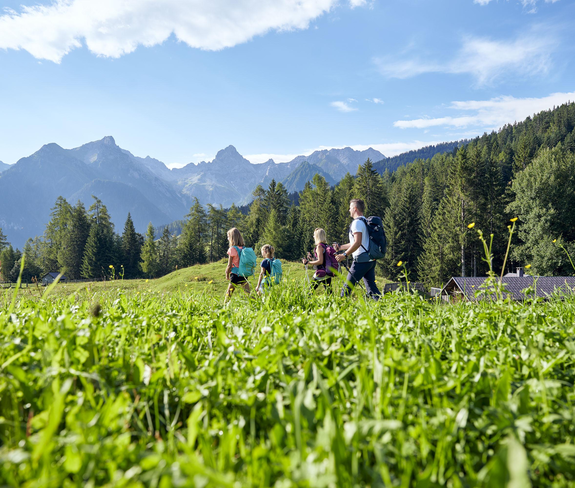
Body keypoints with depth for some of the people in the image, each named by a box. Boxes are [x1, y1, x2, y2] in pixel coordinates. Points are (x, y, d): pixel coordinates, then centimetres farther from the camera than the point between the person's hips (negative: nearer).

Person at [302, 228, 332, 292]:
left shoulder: (319, 246, -13)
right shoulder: (326, 246, 13)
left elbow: (320, 261, -19)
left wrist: (308, 262, -12)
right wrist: (311, 258, 24)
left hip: (321, 274, -8)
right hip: (327, 274, 8)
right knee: (329, 292, 7)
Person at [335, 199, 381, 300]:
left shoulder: (357, 222, -10)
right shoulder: (365, 221, 21)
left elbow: (357, 243, -21)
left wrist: (344, 255, -17)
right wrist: (341, 247, 31)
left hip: (361, 260, -9)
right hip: (371, 260, 9)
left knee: (347, 286, -2)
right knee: (371, 287, 7)